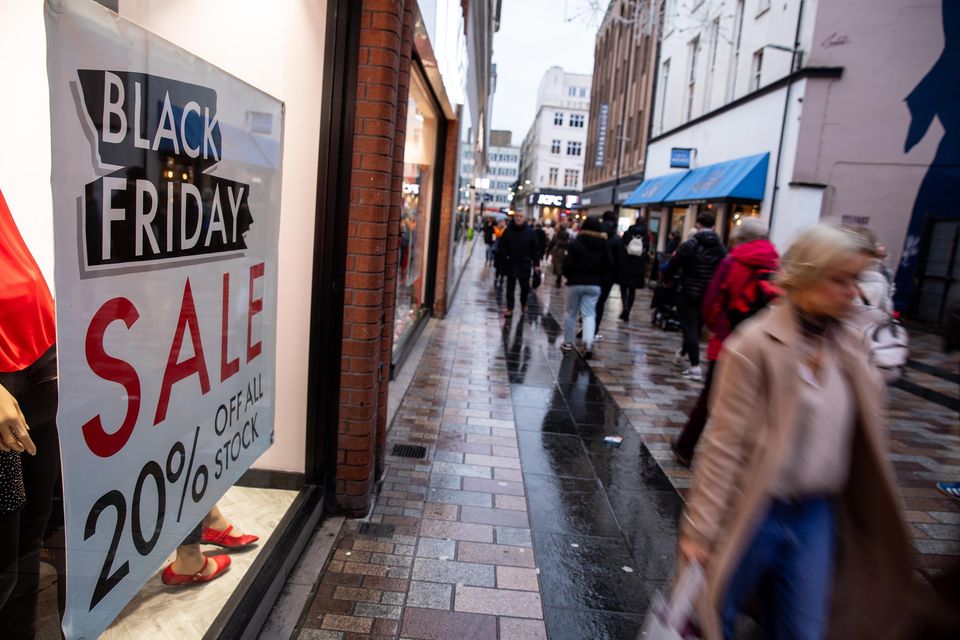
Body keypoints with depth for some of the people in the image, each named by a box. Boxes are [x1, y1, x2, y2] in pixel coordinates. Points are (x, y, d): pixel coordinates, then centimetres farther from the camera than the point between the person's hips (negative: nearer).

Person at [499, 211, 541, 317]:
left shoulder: (530, 232, -5)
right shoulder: (508, 230, -2)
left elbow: (536, 248, -3)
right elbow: (502, 245, 8)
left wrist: (536, 263, -6)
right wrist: (505, 256, -6)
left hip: (525, 264, 0)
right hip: (511, 264, 1)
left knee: (525, 286, 11)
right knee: (510, 287, 5)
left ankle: (524, 304, 33)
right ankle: (509, 308, 11)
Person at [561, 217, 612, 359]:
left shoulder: (576, 242, -9)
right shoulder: (603, 244, 2)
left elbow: (568, 264, -11)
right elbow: (609, 265, 3)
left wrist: (568, 276, 9)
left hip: (575, 283, -2)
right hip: (594, 284, 2)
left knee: (571, 313, 13)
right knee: (589, 314, 3)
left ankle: (568, 343, 19)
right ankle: (588, 343, -19)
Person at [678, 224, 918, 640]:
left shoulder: (848, 349, 2)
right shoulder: (756, 344, -17)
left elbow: (861, 441, 9)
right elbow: (724, 444, -17)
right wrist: (700, 528, -15)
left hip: (818, 516, 5)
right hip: (754, 513, -5)